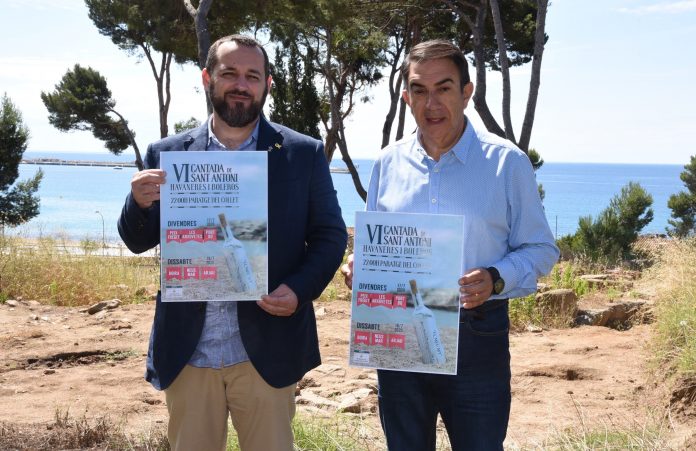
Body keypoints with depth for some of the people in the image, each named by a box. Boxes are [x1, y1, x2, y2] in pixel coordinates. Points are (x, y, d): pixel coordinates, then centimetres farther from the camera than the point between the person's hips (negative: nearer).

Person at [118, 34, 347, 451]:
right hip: (187, 353, 2)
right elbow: (138, 242, 5)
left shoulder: (304, 153, 1)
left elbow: (331, 235, 2)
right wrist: (140, 204, -18)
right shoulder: (167, 154, 4)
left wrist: (300, 290, -16)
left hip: (265, 349, -1)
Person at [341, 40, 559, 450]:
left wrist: (496, 279, -21)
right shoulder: (390, 162, 5)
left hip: (477, 338, -3)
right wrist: (358, 265, -7)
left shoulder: (507, 162, -5)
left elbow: (540, 249, -2)